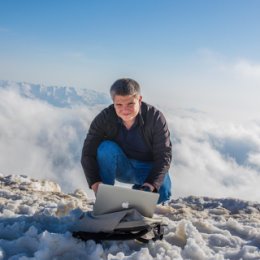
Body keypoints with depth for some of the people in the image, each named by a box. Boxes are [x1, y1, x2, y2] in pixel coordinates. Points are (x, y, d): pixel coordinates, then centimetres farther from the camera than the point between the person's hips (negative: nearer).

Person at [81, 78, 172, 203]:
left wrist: (150, 185, -36)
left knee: (162, 192, -29)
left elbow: (163, 156, -22)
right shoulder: (104, 118, -20)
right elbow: (88, 153, -21)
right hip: (121, 168, 1)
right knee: (106, 148, -31)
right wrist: (95, 183, -37)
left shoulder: (155, 118, -22)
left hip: (148, 169, 0)